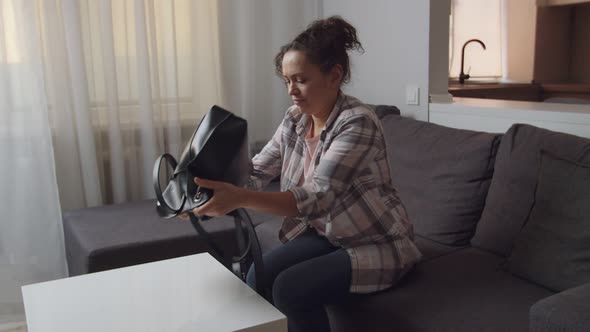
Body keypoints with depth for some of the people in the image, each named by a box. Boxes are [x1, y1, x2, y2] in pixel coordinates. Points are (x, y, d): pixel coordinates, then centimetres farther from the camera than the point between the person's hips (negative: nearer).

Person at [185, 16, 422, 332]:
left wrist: (240, 199, -47)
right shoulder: (295, 119, -2)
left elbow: (319, 198, -36)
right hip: (326, 234, 7)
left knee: (290, 288, -23)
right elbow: (256, 172, -2)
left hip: (376, 245, -6)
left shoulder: (357, 123, -26)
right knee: (257, 278, -13)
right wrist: (212, 187, -21)